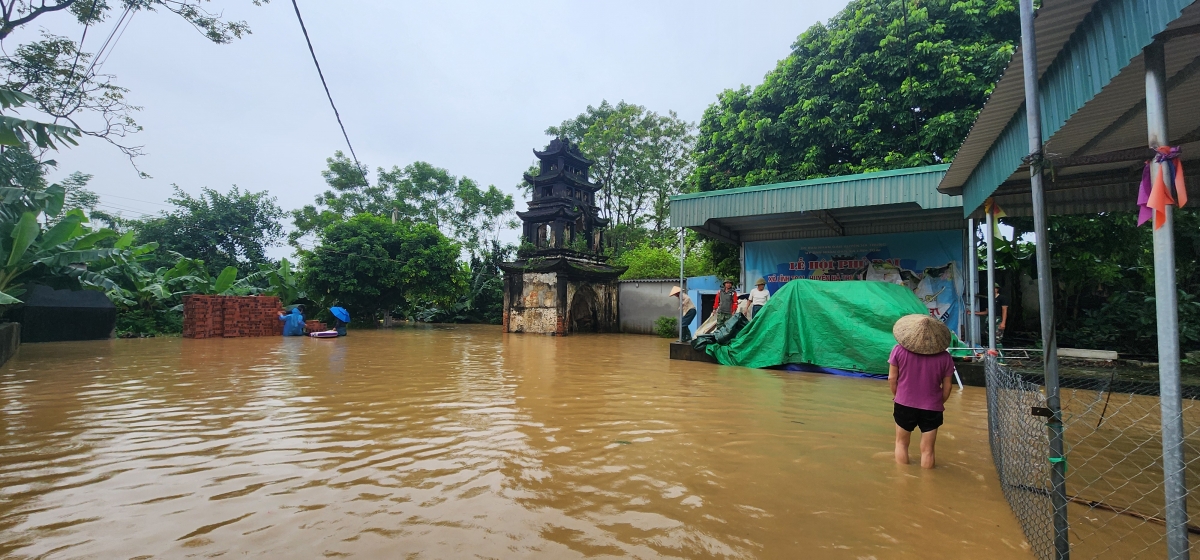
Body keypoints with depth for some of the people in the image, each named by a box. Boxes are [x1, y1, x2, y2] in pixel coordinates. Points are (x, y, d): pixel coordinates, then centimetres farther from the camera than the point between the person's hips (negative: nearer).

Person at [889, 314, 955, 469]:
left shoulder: (899, 351, -12)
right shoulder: (945, 357, -9)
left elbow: (892, 378, -5)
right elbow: (947, 386, -1)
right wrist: (940, 403, 18)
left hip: (904, 405, 0)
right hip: (932, 408, 0)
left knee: (901, 443, 21)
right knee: (927, 449, 14)